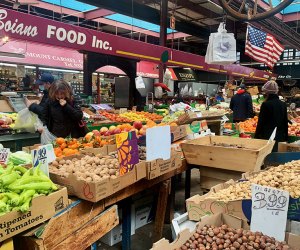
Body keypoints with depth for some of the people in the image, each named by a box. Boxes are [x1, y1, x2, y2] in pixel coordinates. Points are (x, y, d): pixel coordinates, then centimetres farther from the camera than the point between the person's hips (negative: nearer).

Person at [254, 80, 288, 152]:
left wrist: (257, 136, -5)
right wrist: (285, 137, 20)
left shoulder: (266, 104, -14)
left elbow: (261, 122, -12)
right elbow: (285, 122, 11)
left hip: (267, 136, -6)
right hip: (279, 136, 6)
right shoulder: (283, 104, 4)